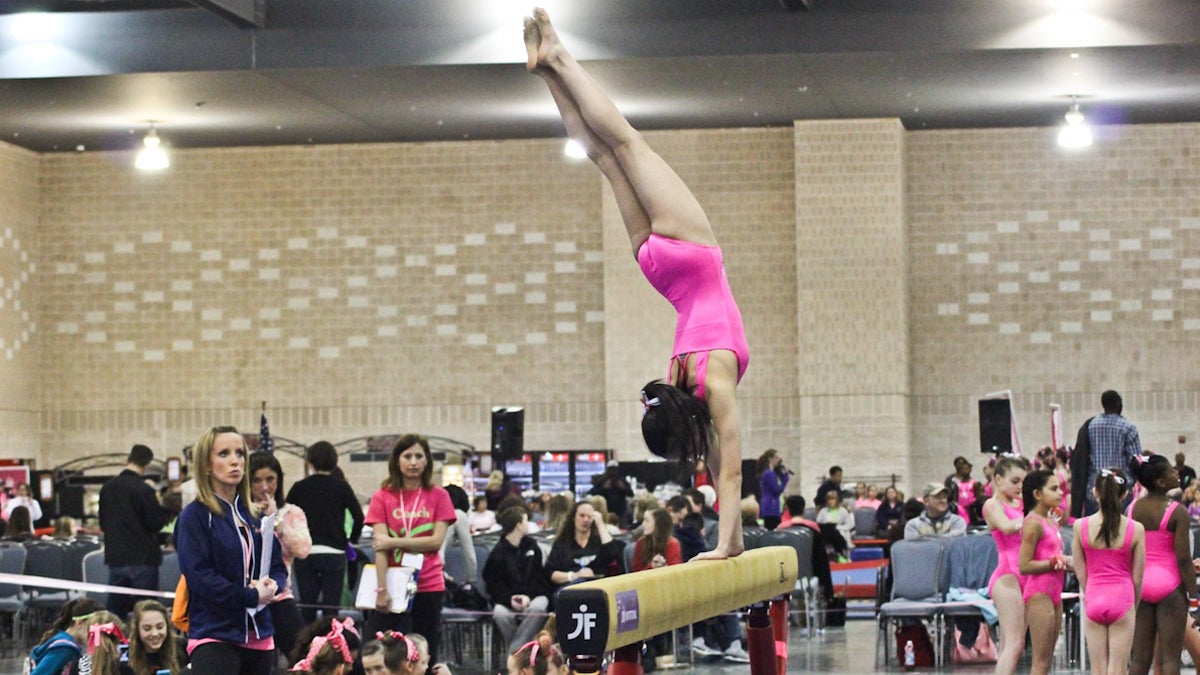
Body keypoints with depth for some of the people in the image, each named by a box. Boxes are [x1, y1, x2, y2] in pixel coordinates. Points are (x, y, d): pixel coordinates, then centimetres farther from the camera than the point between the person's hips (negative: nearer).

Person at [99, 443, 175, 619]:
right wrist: (169, 511, 5)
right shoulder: (144, 490, -14)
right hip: (142, 558, -5)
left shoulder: (107, 488, 5)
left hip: (115, 557, 5)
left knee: (116, 607, 9)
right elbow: (156, 523, -13)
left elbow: (103, 524, 12)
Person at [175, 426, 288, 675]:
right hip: (214, 636, -7)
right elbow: (199, 577, -14)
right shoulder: (195, 516, -6)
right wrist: (251, 597, -16)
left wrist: (271, 586, -9)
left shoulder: (255, 516, 13)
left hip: (258, 635, 7)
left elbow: (279, 568, 14)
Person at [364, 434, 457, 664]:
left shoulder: (438, 496, 4)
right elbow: (380, 546, -7)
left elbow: (437, 541, -6)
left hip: (428, 586, 1)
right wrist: (381, 589, -14)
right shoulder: (382, 497, 1)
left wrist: (394, 541, -11)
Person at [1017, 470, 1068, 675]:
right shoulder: (1033, 523, -13)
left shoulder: (1052, 521, 14)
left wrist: (1066, 563, 6)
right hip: (1038, 594, -9)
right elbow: (1024, 566, -18)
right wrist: (1054, 562, -18)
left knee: (1047, 659, 10)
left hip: (1053, 593, 9)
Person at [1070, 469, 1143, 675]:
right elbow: (1137, 577, 1)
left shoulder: (1080, 526, -4)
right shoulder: (1135, 529, -6)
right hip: (1122, 598, -1)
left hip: (1094, 598, 1)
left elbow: (1080, 573, 3)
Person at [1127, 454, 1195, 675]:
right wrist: (1193, 594, -6)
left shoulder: (1132, 509, 3)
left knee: (1139, 657, 9)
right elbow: (1183, 558, -14)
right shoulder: (1177, 512, -12)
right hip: (1169, 582, -5)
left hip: (1140, 582, 5)